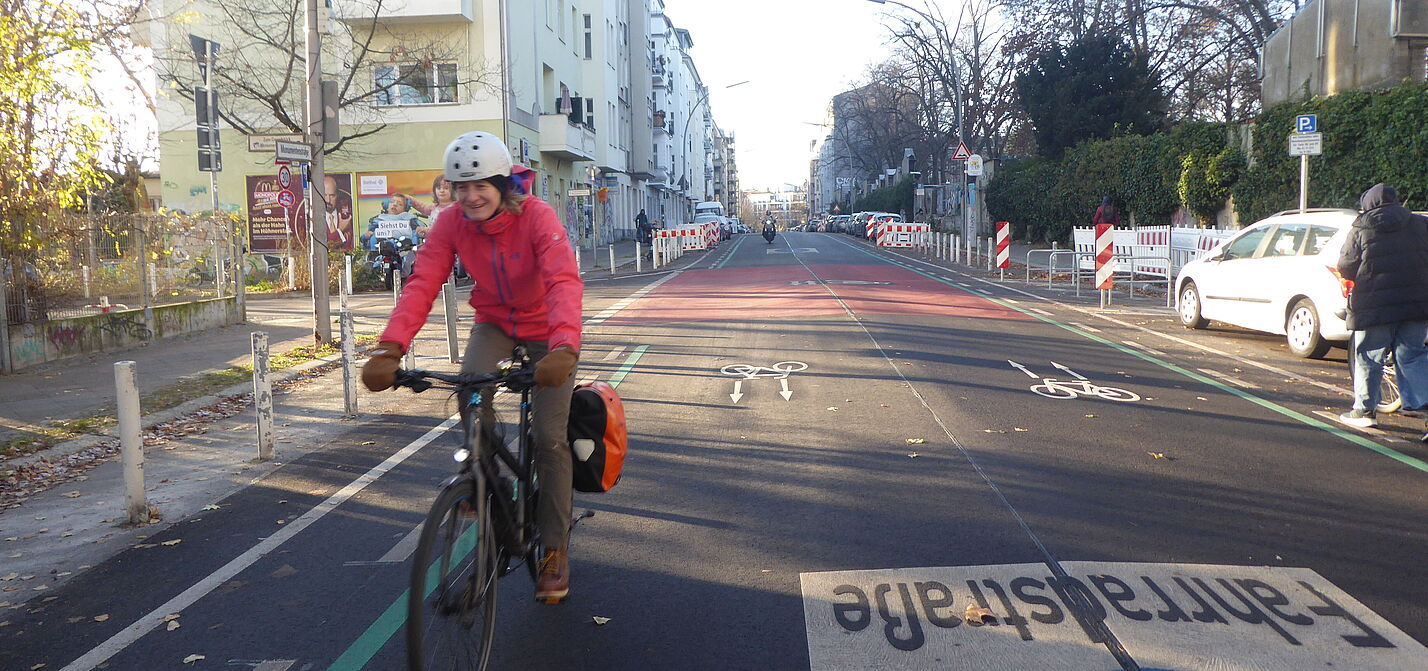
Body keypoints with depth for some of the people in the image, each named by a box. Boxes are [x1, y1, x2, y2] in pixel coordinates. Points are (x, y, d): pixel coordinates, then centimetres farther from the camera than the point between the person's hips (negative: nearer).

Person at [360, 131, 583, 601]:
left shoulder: (536, 217, -27)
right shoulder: (452, 223, -15)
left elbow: (564, 282, -40)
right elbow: (422, 284, -25)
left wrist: (563, 348, -58)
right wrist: (389, 349, -40)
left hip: (545, 330, -3)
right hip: (495, 323, 3)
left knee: (549, 437, -7)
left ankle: (554, 548, 11)